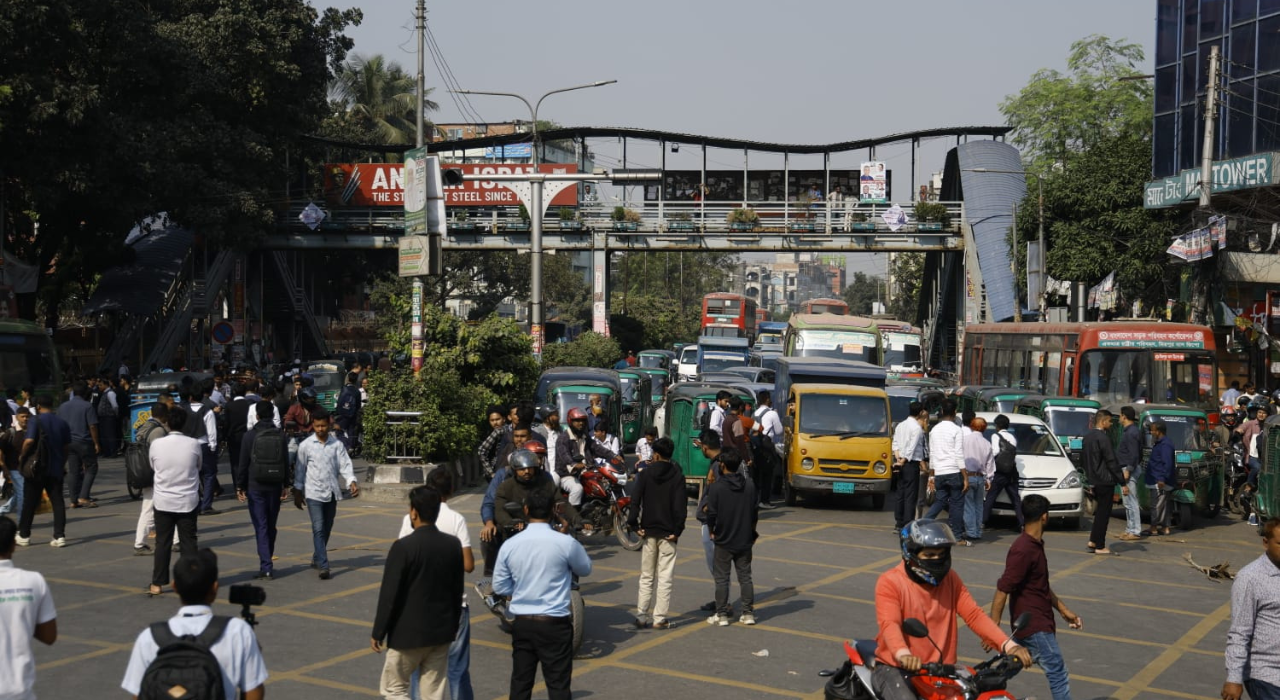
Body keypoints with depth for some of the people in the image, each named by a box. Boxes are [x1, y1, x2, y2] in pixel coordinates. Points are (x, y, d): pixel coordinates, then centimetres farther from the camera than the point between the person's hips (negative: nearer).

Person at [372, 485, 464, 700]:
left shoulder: (403, 547, -18)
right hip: (442, 633, 5)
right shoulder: (453, 544, -1)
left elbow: (389, 595, -15)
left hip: (409, 634, -5)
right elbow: (458, 591, 8)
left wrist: (378, 633, -5)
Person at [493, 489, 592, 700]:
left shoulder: (510, 545, -3)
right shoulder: (565, 543, -13)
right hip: (554, 622, -3)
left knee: (520, 682, 13)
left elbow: (500, 586, 5)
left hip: (521, 622, 4)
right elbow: (585, 569, 7)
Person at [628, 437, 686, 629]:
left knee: (646, 576, 12)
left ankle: (641, 615, 10)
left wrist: (634, 525, -2)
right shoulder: (677, 476, -4)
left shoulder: (645, 473, -1)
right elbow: (681, 505, -10)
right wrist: (677, 531, -6)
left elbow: (635, 500, -7)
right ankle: (659, 619, 2)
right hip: (668, 533, -2)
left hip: (648, 532, 2)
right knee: (664, 577, 2)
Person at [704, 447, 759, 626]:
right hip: (745, 540, 4)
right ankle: (748, 613, 12)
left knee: (721, 578, 5)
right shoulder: (749, 486, -1)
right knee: (745, 577, 11)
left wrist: (711, 531, 6)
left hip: (723, 540, -4)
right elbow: (755, 512, 6)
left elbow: (711, 513, -12)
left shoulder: (716, 487, -14)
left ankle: (721, 615, 7)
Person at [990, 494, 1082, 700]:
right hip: (1034, 626, -10)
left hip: (1040, 623, 10)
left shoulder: (1035, 545, 11)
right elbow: (1002, 591, -22)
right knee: (1058, 674, -7)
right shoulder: (1023, 550, -20)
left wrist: (1064, 610, 21)